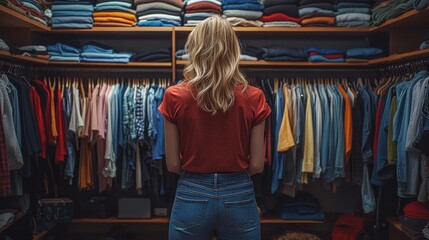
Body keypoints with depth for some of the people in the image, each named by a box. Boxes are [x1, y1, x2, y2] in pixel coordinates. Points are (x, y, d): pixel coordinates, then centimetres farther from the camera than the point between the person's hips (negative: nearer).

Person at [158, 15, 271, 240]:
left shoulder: (174, 97, -9)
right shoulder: (253, 98, -8)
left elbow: (173, 164, -3)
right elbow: (257, 165, -3)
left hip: (191, 197, 0)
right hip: (239, 198, 1)